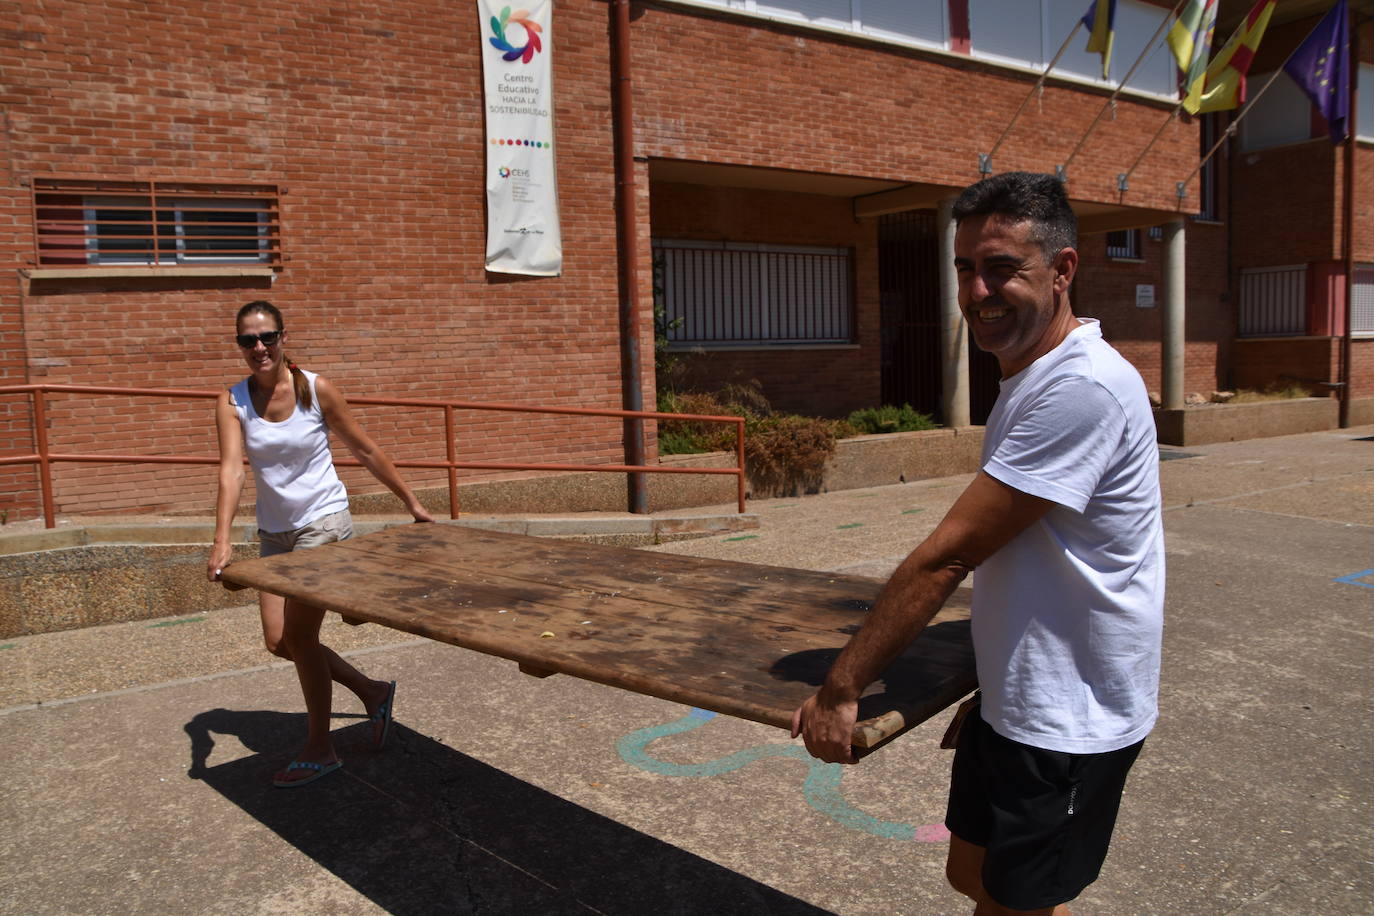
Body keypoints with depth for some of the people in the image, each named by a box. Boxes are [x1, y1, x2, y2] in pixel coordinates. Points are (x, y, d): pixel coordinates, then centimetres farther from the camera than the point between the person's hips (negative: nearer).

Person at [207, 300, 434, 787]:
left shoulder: (317, 390, -11)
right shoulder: (232, 402, -4)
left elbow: (366, 452, -1)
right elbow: (231, 470, -17)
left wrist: (411, 501, 4)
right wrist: (222, 540, -31)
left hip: (324, 522, -5)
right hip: (274, 532, 5)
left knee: (298, 635, -7)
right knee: (278, 642, 5)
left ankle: (320, 750, 12)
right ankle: (373, 693, 25)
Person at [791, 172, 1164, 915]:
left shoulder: (1083, 388, -25)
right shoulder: (1030, 380, 8)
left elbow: (947, 556, -25)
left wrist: (840, 689, -19)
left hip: (1067, 722, -9)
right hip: (1011, 700, 9)